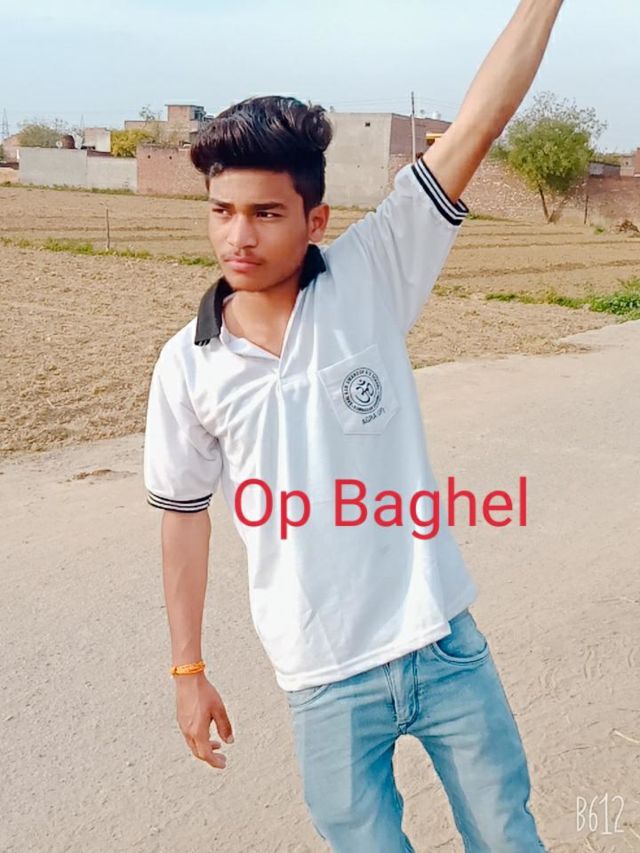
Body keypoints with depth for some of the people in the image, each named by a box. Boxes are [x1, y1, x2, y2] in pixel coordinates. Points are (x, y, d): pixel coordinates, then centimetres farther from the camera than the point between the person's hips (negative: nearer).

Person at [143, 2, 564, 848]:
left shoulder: (370, 281, -8)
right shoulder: (188, 366, -6)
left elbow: (477, 123, -14)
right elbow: (185, 516, 4)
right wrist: (189, 671, 8)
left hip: (443, 641, 0)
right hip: (326, 680, 0)